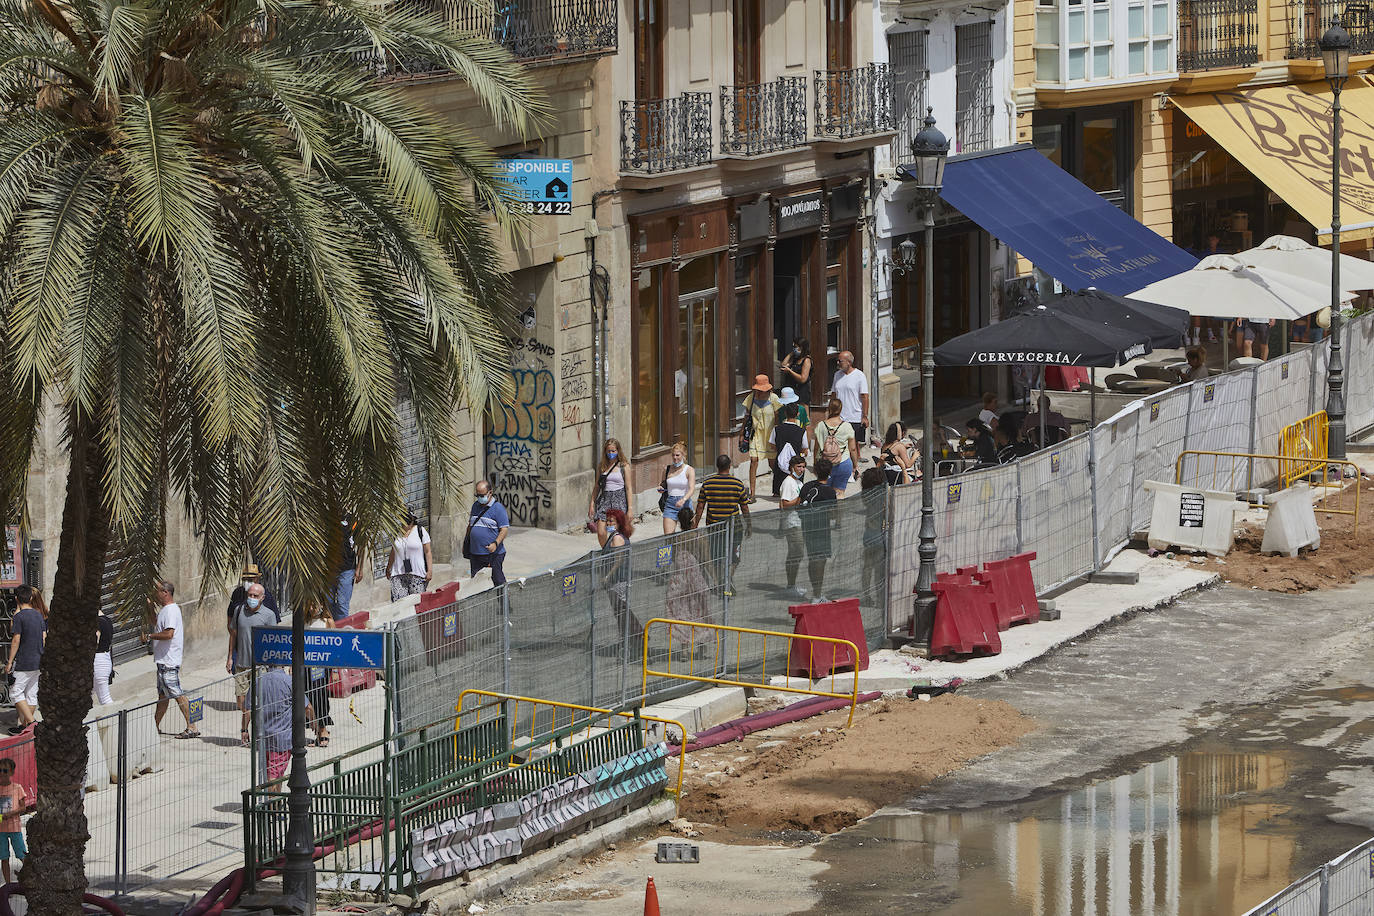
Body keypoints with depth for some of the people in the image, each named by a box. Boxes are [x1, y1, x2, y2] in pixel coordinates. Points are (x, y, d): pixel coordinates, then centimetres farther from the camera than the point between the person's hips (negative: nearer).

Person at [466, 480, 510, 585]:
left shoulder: (498, 508, -8)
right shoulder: (475, 506, 14)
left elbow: (504, 529, -12)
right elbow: (470, 525, 25)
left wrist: (496, 544, -25)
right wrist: (467, 543, 18)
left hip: (493, 553, -6)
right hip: (475, 552, 6)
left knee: (498, 580, -3)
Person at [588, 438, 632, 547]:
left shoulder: (624, 467, 1)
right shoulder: (601, 466, 11)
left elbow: (629, 488, 0)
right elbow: (597, 486, 17)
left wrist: (630, 509, -4)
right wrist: (592, 504, 11)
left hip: (619, 499, -3)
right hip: (604, 499, 3)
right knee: (601, 533, -7)